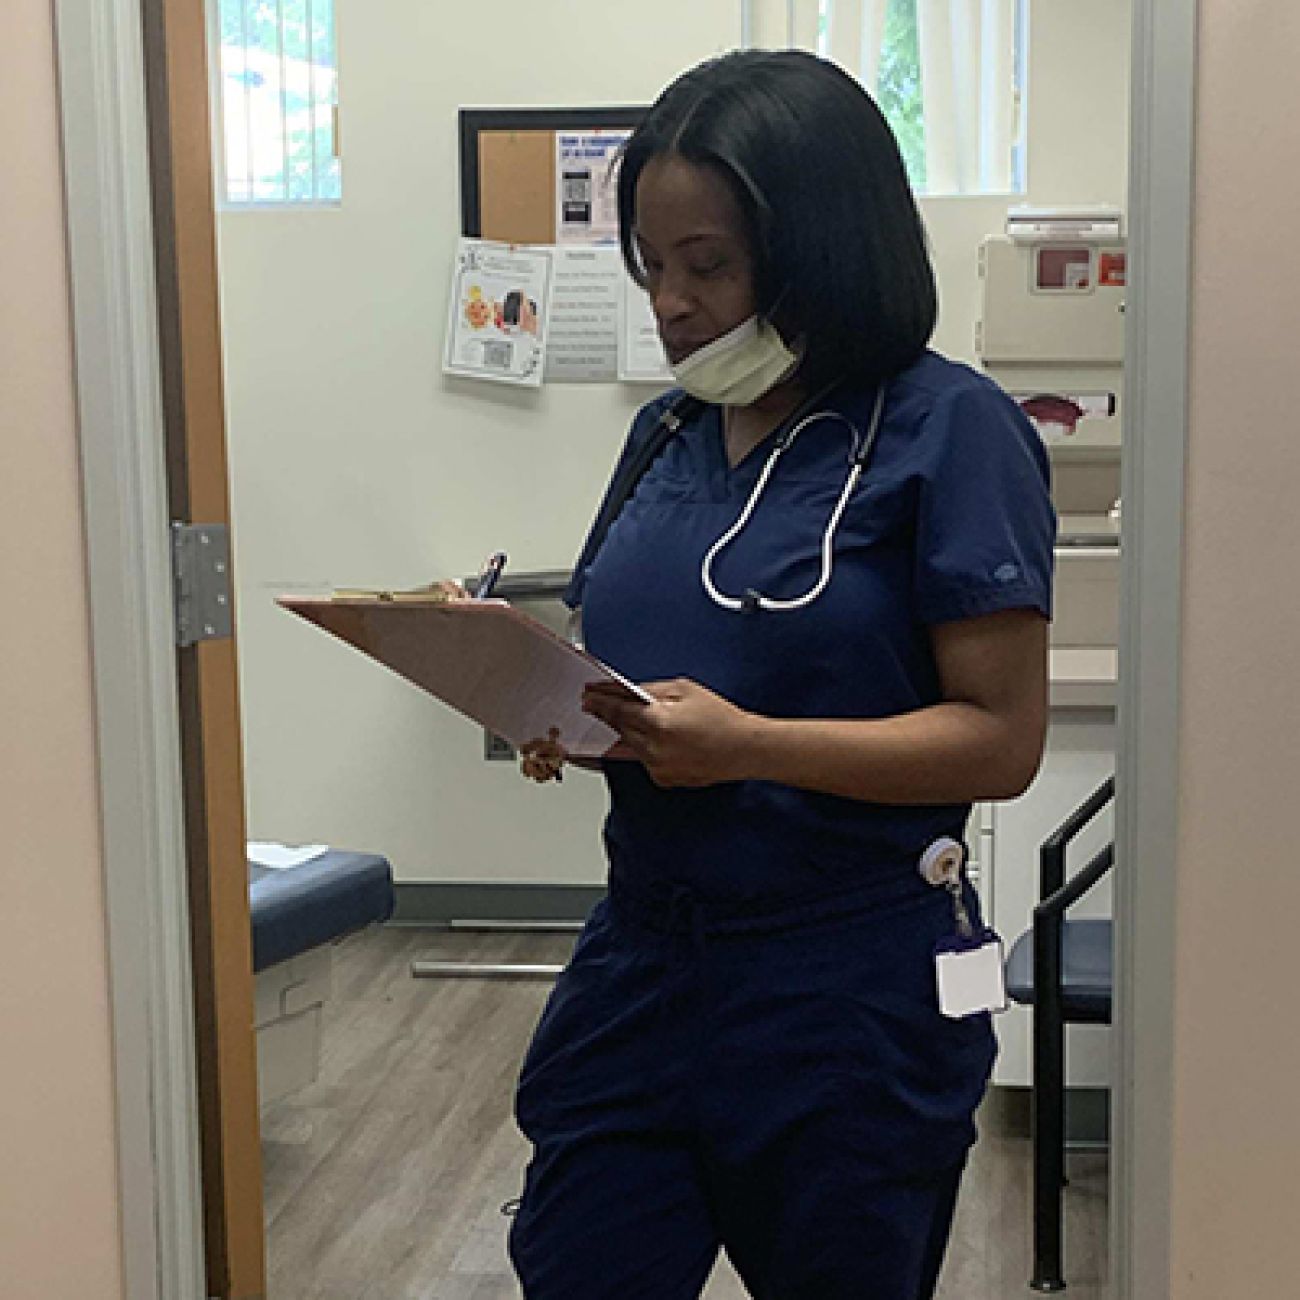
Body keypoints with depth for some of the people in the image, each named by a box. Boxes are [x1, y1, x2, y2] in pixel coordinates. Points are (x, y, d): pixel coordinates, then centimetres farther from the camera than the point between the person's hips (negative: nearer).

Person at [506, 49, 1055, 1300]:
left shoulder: (948, 430, -10)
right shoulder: (669, 430, 9)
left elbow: (1000, 737, -14)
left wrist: (748, 743, -25)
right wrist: (557, 714, -6)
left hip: (850, 993, -5)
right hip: (640, 960, 6)